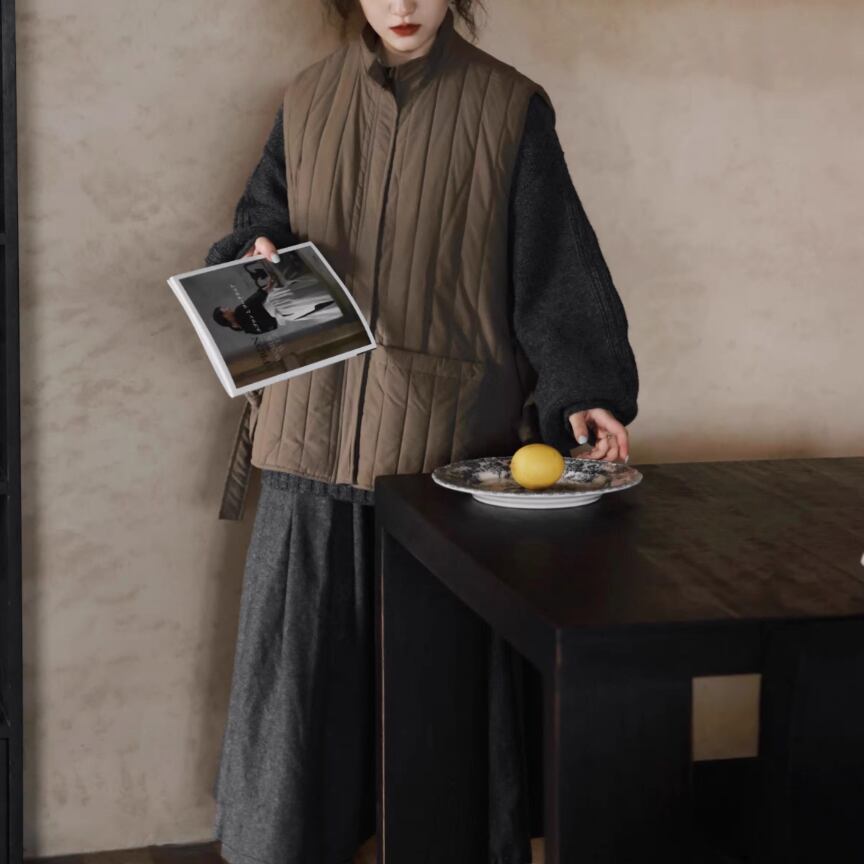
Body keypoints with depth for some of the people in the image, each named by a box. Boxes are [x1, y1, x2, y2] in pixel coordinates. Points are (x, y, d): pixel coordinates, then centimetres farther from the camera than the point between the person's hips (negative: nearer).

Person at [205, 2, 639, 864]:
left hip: (449, 436, -3)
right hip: (316, 431, 3)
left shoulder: (510, 109, 1)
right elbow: (258, 222, 17)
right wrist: (257, 256, -6)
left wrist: (579, 389, -12)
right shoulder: (308, 101, 10)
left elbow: (555, 268, -1)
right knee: (298, 659, 6)